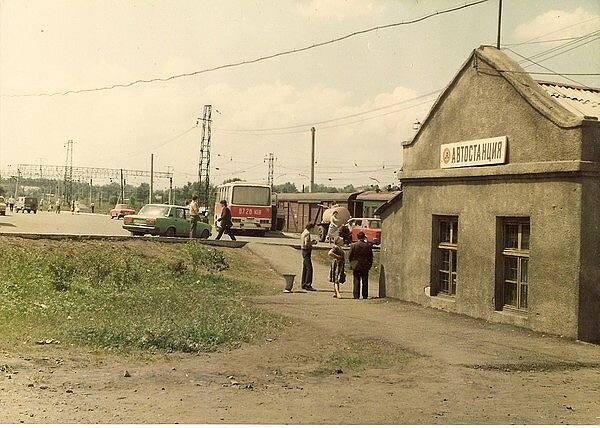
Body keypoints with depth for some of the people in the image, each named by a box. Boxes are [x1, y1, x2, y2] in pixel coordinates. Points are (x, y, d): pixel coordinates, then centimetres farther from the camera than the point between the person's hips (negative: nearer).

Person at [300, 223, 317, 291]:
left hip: (304, 251, 11)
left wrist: (311, 242, 18)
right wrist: (313, 243, -9)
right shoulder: (307, 233, -14)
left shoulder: (303, 233, 16)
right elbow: (306, 243, -24)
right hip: (307, 251, -11)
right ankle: (308, 285, -16)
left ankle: (304, 285, 17)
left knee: (305, 269, 13)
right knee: (309, 268, -12)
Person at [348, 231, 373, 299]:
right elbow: (371, 257, 2)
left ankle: (356, 295, 2)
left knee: (356, 282, 4)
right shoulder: (368, 246, -4)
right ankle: (365, 296, 10)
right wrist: (369, 265, 13)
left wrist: (351, 264, 12)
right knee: (365, 282, 8)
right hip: (365, 266, 1)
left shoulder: (353, 245, -7)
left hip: (356, 266, -1)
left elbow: (349, 256, -3)